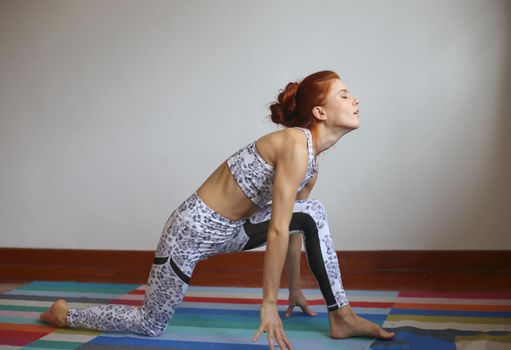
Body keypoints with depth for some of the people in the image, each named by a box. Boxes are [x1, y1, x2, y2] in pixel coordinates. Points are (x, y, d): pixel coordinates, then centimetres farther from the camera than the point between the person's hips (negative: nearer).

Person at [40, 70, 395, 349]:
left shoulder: (311, 160, 6)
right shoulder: (296, 144, -23)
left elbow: (292, 225, 15)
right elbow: (277, 231, -24)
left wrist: (295, 288, 22)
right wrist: (269, 304, -19)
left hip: (228, 230, 9)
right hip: (194, 229, -8)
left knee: (312, 213, -2)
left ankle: (342, 318, 4)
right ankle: (65, 314, 30)